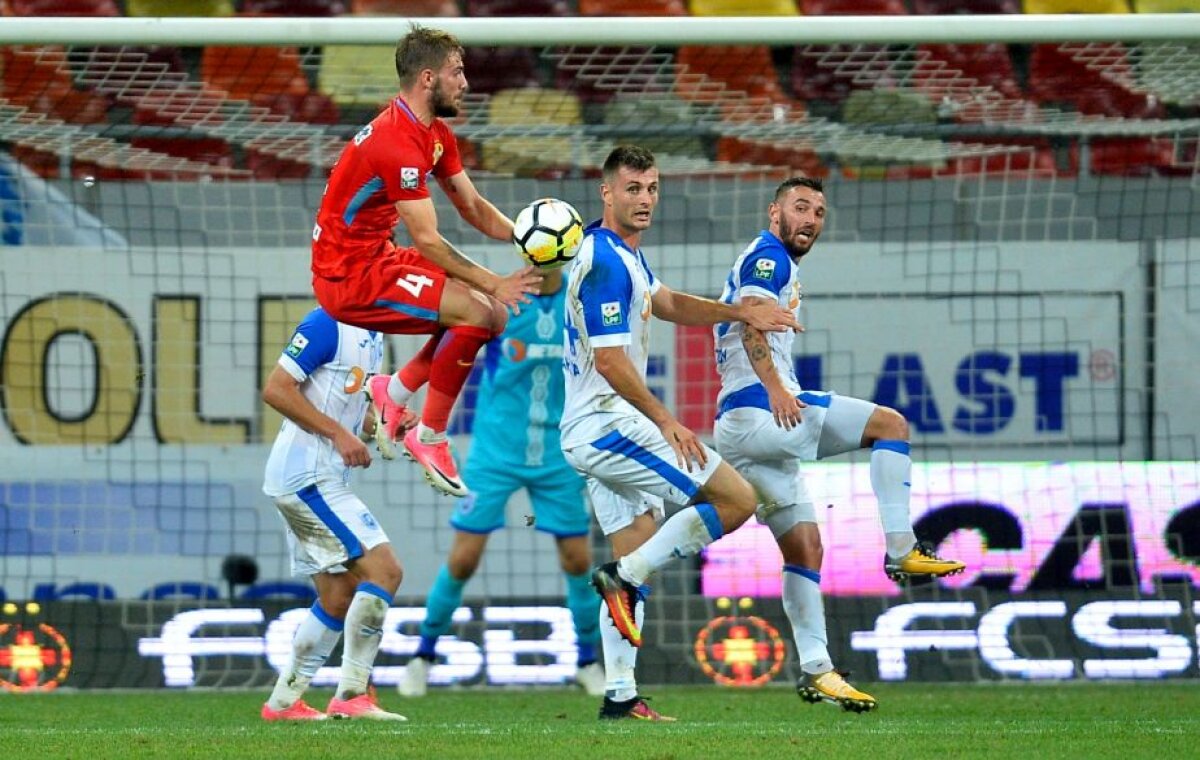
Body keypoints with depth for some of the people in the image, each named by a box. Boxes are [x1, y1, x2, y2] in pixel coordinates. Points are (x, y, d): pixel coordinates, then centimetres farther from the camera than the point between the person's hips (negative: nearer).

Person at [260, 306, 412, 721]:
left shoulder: (372, 337, 15)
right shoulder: (328, 323, -14)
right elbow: (276, 389, -17)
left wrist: (389, 422, 5)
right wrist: (338, 433, -20)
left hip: (324, 480, 10)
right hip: (307, 475, -10)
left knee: (339, 598, 12)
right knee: (384, 570, -16)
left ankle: (283, 701, 18)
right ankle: (351, 695, -14)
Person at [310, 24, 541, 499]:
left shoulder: (436, 134, 9)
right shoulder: (397, 143, -24)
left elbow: (472, 206, 12)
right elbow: (427, 241, -24)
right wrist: (494, 284, -23)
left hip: (374, 260, 10)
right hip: (348, 276, -10)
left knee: (488, 306, 11)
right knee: (479, 313, -19)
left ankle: (395, 390, 14)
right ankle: (429, 438, -10)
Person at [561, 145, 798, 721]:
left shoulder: (625, 254, 15)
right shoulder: (606, 261, -18)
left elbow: (667, 304, 30)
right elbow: (609, 360, -22)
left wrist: (740, 313, 18)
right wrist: (666, 422, -21)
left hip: (592, 434, 10)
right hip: (610, 427, -10)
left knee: (638, 559, 11)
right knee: (737, 499, -8)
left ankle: (619, 696, 8)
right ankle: (625, 576, -9)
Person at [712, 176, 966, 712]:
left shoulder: (765, 263, 29)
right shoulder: (769, 257, -4)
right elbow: (752, 322, -20)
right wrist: (776, 389, -31)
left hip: (740, 425, 10)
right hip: (759, 410, -10)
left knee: (803, 548, 9)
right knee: (889, 424, -13)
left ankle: (816, 672, 6)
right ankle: (901, 551, -21)